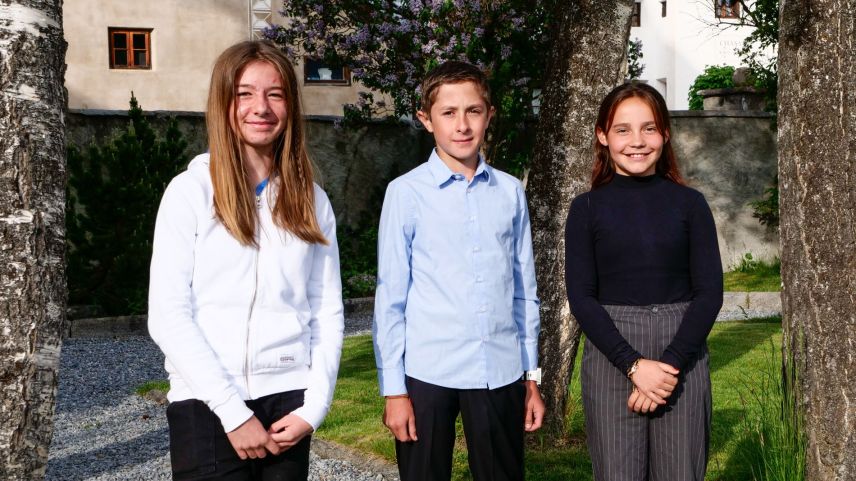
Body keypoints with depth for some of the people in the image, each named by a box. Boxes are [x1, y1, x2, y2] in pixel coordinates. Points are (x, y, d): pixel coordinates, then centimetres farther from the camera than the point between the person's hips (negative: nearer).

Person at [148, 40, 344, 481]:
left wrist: (314, 406, -4)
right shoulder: (191, 190, -2)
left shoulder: (311, 200, 8)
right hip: (207, 407, -3)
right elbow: (167, 316, -8)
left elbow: (327, 312, 7)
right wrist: (233, 411, -12)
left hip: (287, 402, 3)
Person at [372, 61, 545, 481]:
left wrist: (532, 376, 11)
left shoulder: (510, 192, 6)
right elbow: (390, 297, -2)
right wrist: (393, 388, -4)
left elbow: (523, 292, 11)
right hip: (428, 374, -3)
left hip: (500, 373, 3)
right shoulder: (406, 193, -4)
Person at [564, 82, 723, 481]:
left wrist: (671, 362, -12)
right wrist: (634, 365, -13)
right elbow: (581, 297, -3)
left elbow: (710, 292, 0)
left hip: (682, 360, 1)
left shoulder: (690, 204, 5)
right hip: (611, 358, 0)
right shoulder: (586, 209, 3)